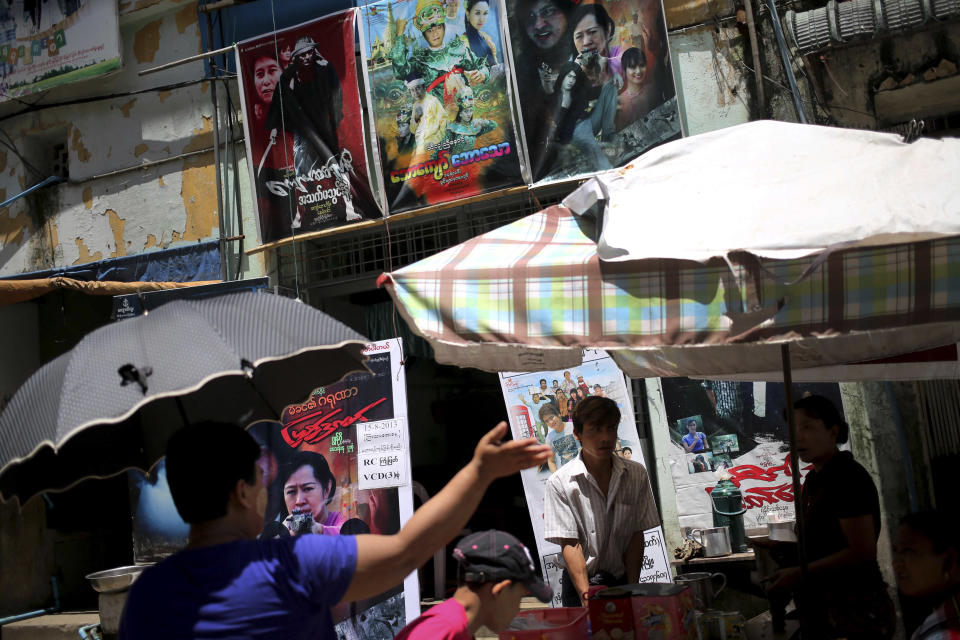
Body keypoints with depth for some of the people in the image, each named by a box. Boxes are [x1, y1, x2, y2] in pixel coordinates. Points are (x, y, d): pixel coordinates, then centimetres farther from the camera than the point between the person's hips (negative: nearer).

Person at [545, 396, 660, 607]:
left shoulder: (636, 474, 3)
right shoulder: (560, 483, -8)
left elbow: (636, 535, 2)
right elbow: (570, 544, -10)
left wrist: (632, 590, -7)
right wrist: (586, 595, -20)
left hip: (623, 583, 2)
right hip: (580, 583, -2)